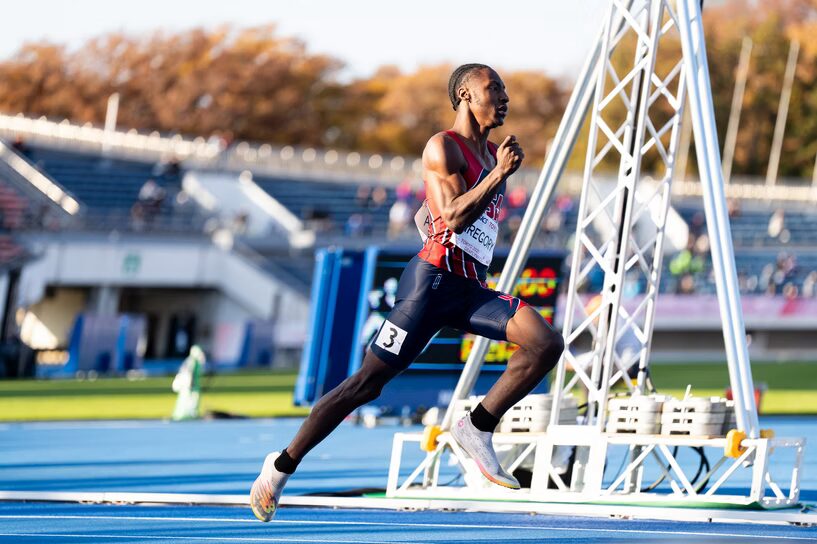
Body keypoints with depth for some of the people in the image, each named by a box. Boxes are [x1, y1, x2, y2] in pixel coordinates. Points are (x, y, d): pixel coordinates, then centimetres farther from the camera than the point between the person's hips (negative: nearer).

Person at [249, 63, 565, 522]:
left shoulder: (490, 154, 20)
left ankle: (478, 428, -7)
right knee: (370, 381, -7)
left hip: (472, 290, 7)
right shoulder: (443, 148, -5)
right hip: (433, 281, -7)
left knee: (547, 343, -16)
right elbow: (453, 216, -19)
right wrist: (498, 174, -19)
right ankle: (284, 465, 4)